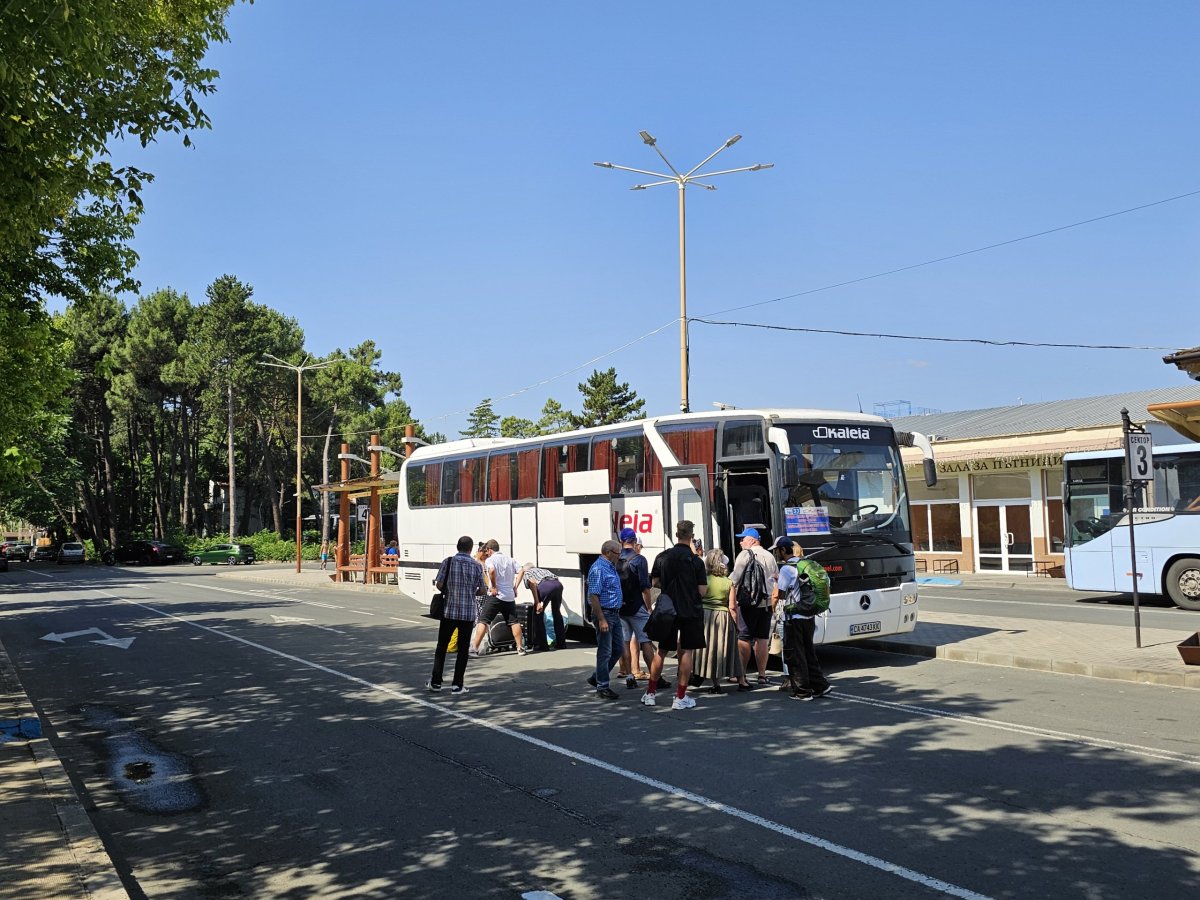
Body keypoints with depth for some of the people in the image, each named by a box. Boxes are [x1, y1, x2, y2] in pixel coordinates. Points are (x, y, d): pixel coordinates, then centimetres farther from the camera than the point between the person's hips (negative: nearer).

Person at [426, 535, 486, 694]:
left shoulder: (448, 562, -5)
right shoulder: (477, 566, -2)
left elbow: (439, 585, -7)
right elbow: (481, 590, 0)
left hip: (449, 611, 0)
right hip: (468, 613, 0)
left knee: (442, 646, 12)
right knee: (463, 648, 7)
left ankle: (436, 682, 13)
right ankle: (457, 685, 7)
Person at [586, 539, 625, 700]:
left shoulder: (611, 567, 15)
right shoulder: (598, 569, -16)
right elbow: (593, 596, -21)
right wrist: (601, 620, -24)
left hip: (615, 614, 10)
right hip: (604, 614, -10)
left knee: (618, 649, 13)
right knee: (605, 652, -3)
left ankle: (596, 678, 25)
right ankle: (602, 688, 5)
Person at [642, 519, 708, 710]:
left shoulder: (662, 557, -1)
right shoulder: (695, 561, -10)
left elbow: (654, 583, 6)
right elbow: (702, 591, -10)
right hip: (690, 611, -3)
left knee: (662, 651, 13)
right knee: (686, 651, 3)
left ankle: (650, 693, 18)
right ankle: (681, 698, 3)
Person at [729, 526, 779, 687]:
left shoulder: (745, 554, -6)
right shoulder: (769, 556, 13)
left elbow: (734, 580, -13)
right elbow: (778, 579, 22)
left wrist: (732, 602, -14)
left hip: (748, 603, -6)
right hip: (766, 603, 6)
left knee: (744, 639, -3)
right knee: (762, 639, 13)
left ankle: (741, 678, -5)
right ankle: (762, 675, 20)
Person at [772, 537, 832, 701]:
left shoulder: (787, 568, -14)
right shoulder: (805, 565, 11)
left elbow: (778, 594, -14)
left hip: (794, 618, -8)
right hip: (809, 615, 8)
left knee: (794, 655, 1)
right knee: (808, 652, 18)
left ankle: (803, 691, 4)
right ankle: (820, 685, 18)